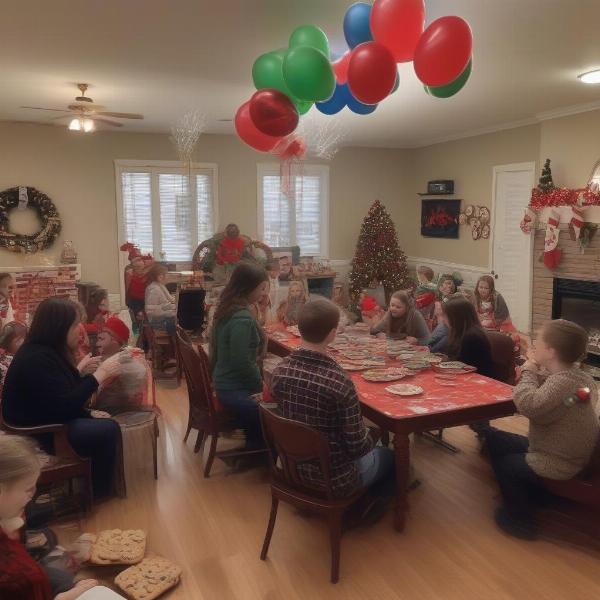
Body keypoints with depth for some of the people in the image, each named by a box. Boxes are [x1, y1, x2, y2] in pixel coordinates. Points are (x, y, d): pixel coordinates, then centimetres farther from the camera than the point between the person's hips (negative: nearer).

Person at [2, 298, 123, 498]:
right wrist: (100, 373, -25)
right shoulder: (37, 359, -25)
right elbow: (65, 406, -29)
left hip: (46, 422, 10)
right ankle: (99, 491, 2)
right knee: (108, 430, -19)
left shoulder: (46, 351, 7)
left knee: (105, 423, 3)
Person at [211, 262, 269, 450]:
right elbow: (242, 362, -26)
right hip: (237, 390, -10)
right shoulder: (242, 318, -25)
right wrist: (261, 383, -9)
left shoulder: (228, 309, 6)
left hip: (225, 383, 10)